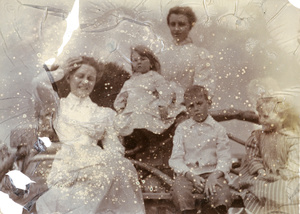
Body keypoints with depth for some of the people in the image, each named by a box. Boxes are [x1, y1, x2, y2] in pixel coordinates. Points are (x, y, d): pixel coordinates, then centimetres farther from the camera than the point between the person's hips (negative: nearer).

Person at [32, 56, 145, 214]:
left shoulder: (103, 114, 22)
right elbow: (39, 83, 0)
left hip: (97, 164, 3)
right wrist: (61, 71, 16)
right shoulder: (59, 105, 19)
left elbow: (114, 148, 12)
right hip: (67, 166, -3)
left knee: (121, 167, -28)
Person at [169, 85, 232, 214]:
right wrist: (191, 176, -14)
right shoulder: (182, 129, 11)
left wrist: (214, 176, -19)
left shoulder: (217, 129, 10)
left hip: (212, 173, 0)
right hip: (187, 173, 0)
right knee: (179, 192, -32)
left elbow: (224, 158, 1)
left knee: (222, 195, -30)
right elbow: (176, 159, 3)